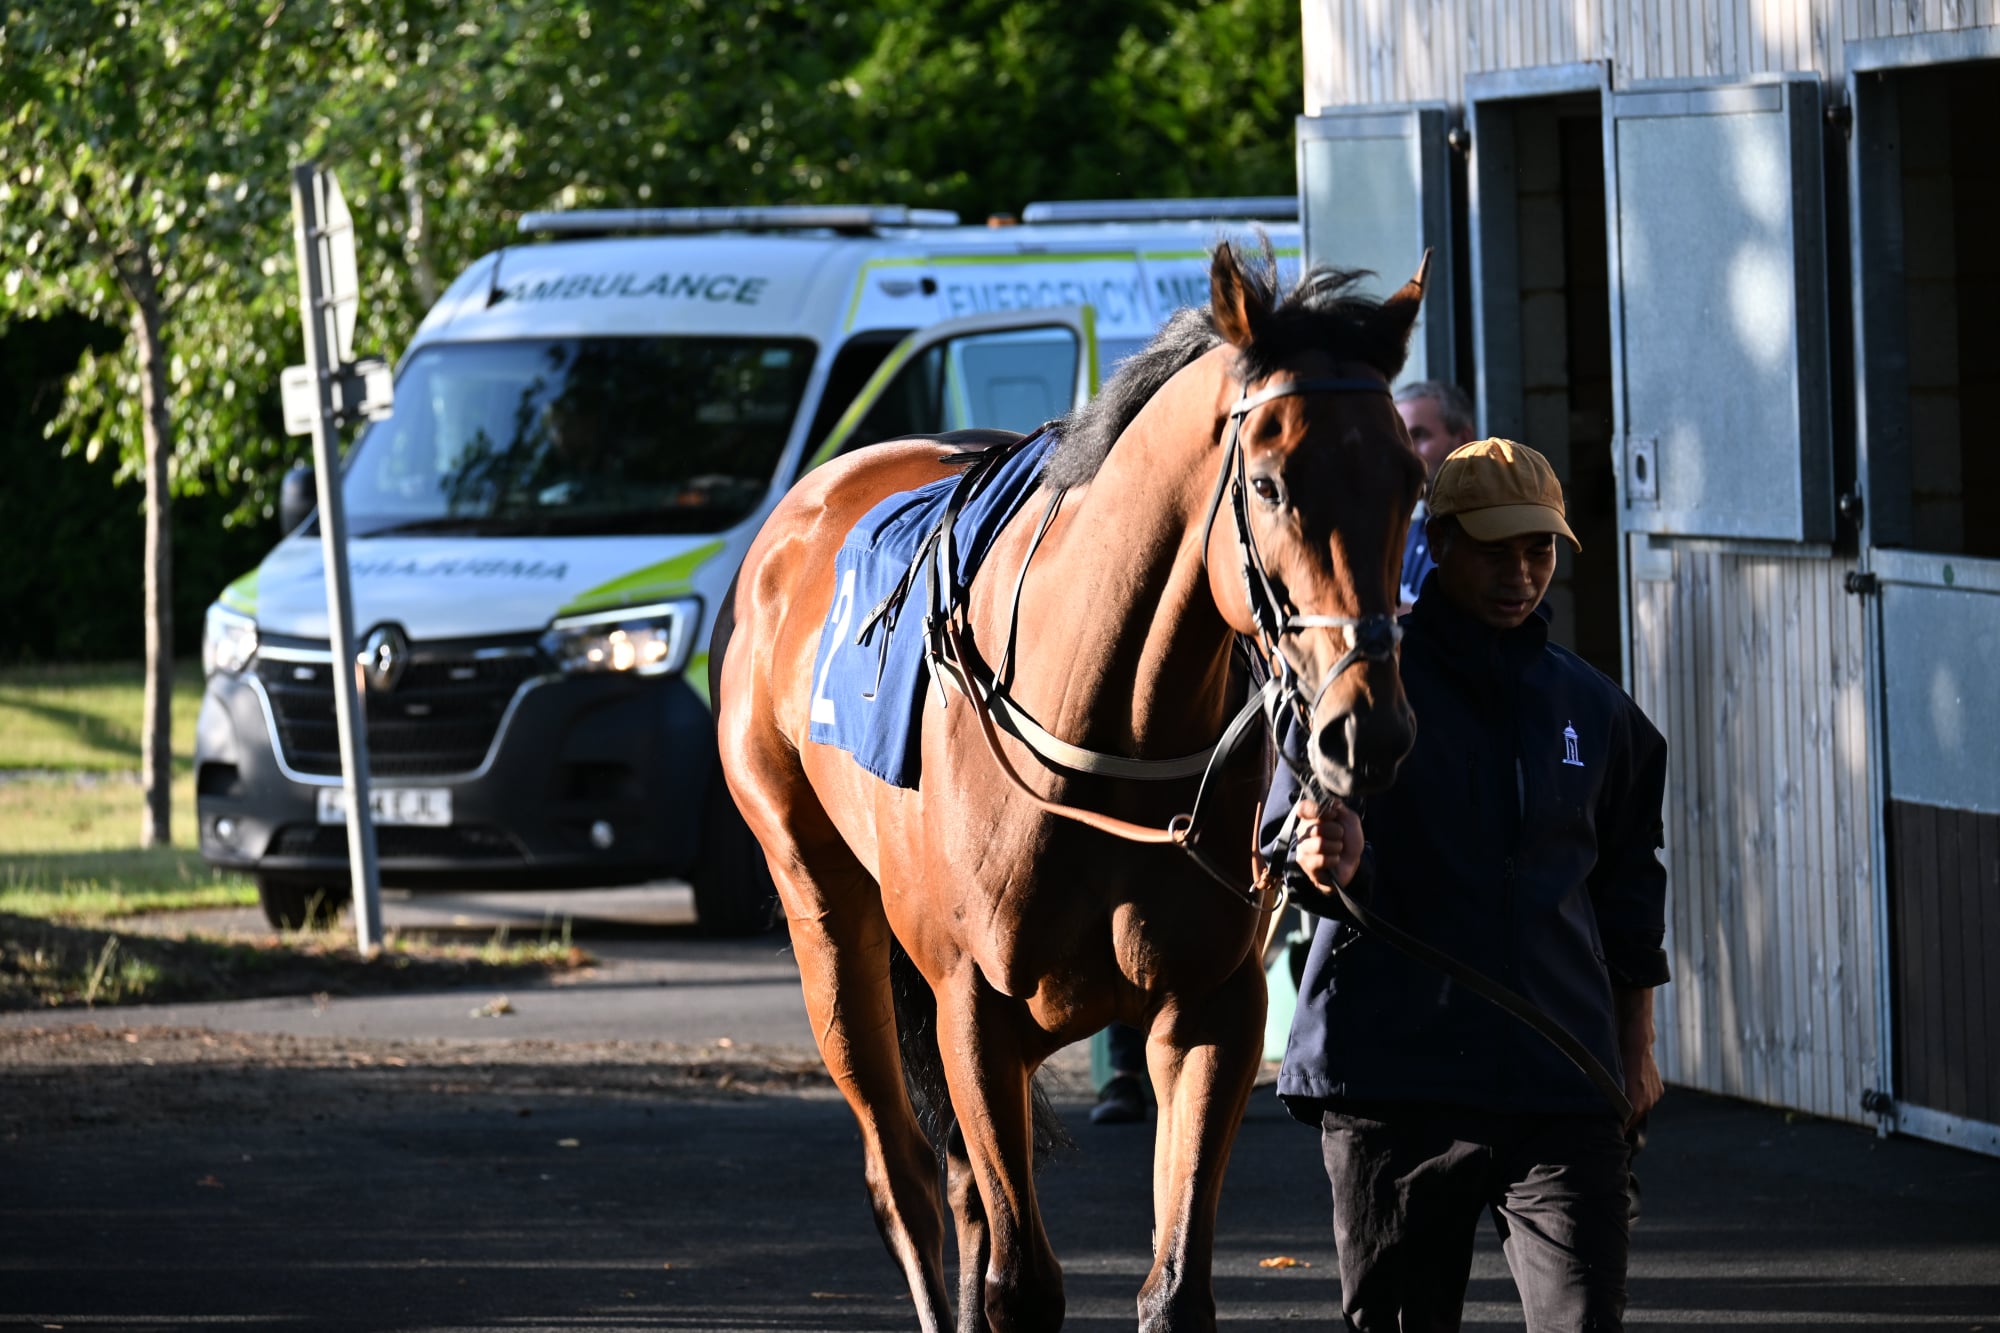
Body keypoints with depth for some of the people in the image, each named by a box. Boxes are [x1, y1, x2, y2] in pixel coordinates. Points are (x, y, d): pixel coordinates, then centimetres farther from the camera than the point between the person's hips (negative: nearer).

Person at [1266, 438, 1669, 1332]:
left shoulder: (1593, 708, 12)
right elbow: (1285, 841, -9)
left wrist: (1635, 1046, 21)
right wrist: (1321, 865, -33)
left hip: (1560, 1082, 2)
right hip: (1391, 1071, -2)